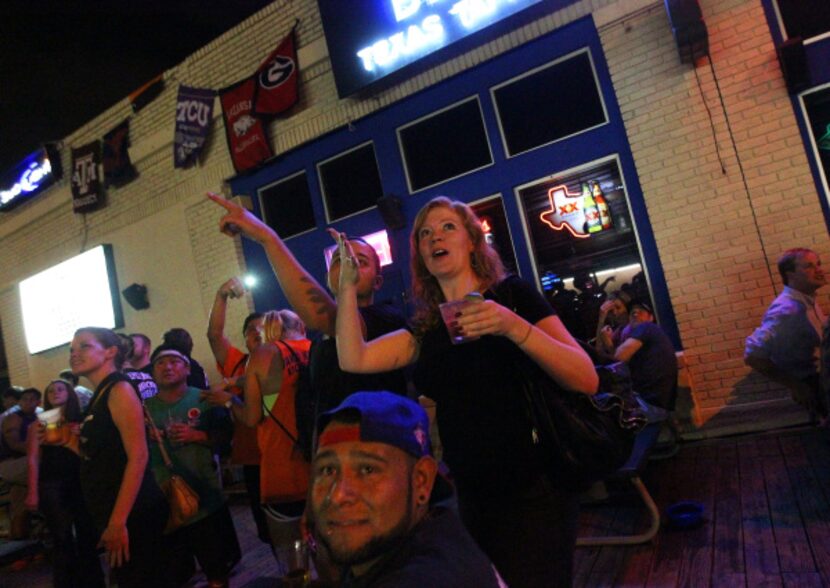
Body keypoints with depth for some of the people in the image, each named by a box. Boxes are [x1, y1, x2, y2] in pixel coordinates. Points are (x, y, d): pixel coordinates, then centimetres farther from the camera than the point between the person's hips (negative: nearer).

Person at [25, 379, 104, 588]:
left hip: (80, 482, 1)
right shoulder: (40, 424, 6)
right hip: (51, 485, -1)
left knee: (87, 535, 6)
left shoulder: (81, 422, 7)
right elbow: (33, 459, 1)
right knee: (62, 539, 5)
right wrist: (33, 492, -5)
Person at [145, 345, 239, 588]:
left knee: (217, 564, 10)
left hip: (205, 496, -2)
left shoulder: (203, 399, -4)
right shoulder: (146, 407, 4)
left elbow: (226, 434, -6)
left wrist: (196, 436, -20)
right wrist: (144, 438, -14)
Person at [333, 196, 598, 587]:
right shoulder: (426, 328, 6)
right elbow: (354, 359, -4)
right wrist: (347, 283, -8)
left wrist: (514, 327, -30)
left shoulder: (511, 294, -9)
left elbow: (587, 380, -17)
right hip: (472, 498, 6)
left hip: (532, 494, -5)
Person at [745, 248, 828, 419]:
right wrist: (795, 385, -23)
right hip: (811, 385, -8)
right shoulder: (787, 310, -26)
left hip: (819, 376, 9)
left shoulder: (807, 300, 2)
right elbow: (752, 356, -31)